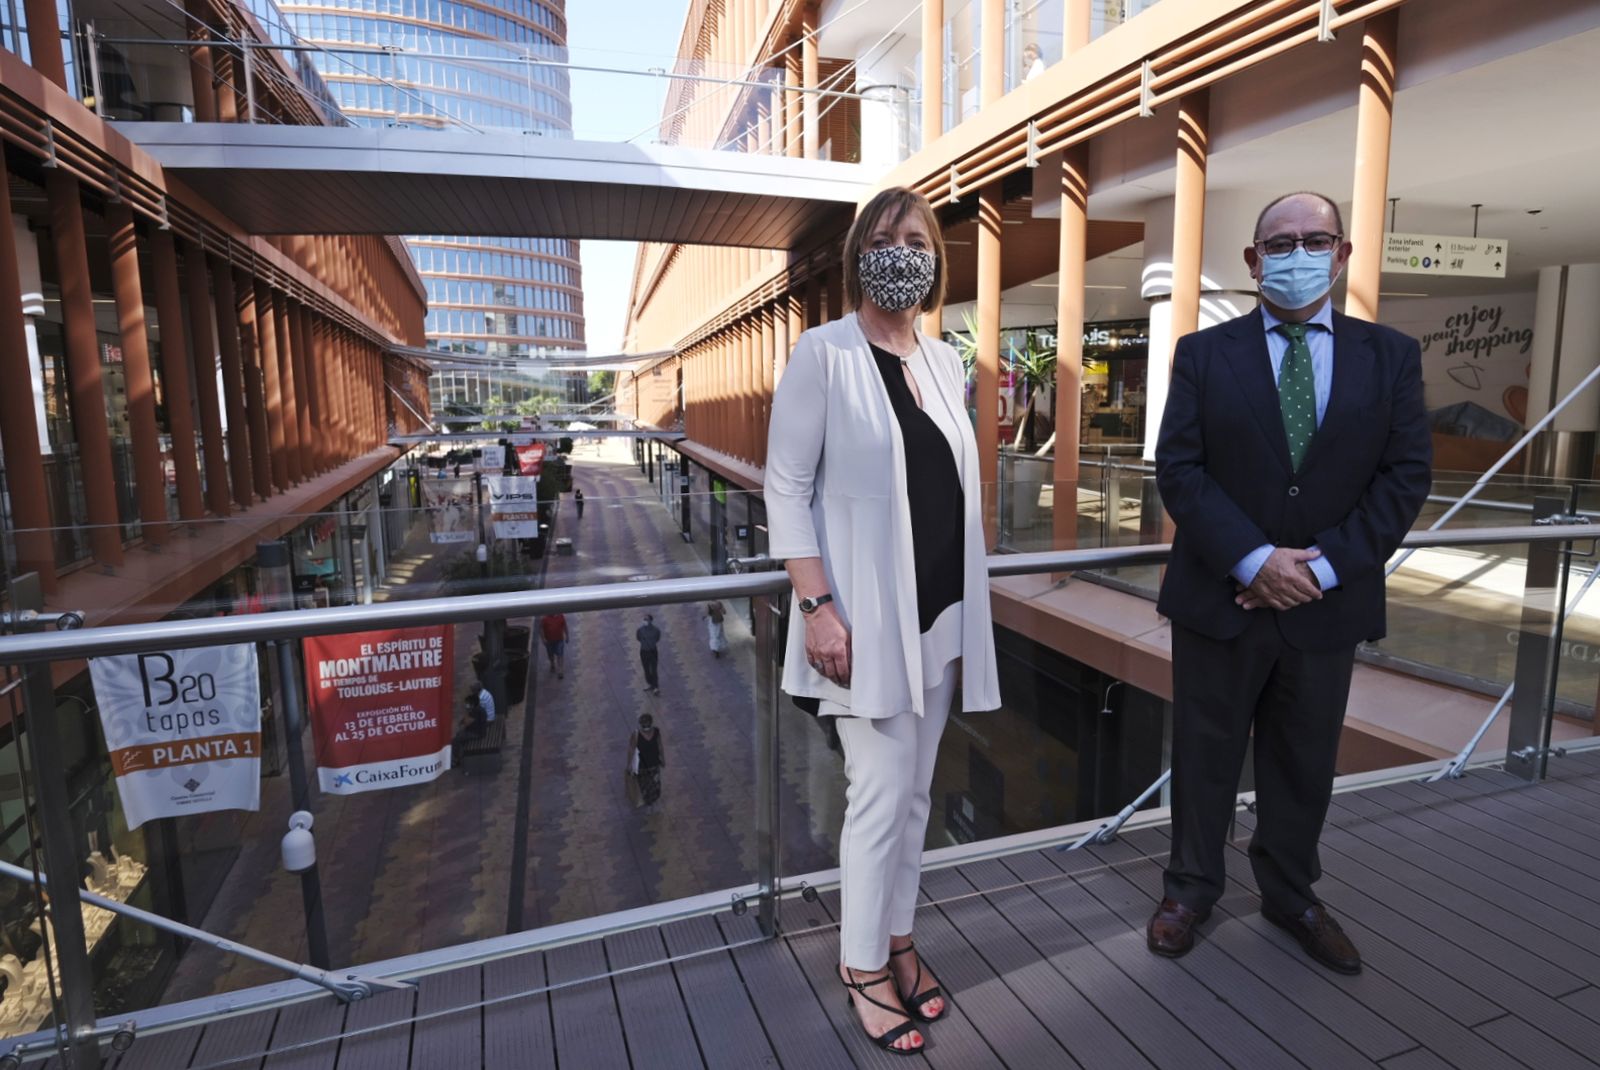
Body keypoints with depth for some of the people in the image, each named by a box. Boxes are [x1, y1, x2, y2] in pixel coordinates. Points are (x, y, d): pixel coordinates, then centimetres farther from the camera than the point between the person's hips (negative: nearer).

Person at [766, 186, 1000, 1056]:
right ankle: (862, 964, 23)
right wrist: (818, 606, -18)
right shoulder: (824, 353, -7)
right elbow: (786, 489, -10)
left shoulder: (945, 361, 11)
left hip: (940, 613, 6)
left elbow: (958, 488, 14)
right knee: (881, 795, 0)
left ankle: (897, 938, 35)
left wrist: (968, 615, 13)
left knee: (914, 792, 16)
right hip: (867, 615, -6)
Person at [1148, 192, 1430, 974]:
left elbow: (1405, 476, -1)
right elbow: (1178, 470, -8)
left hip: (1326, 604, 2)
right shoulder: (1204, 354, -1)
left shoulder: (1390, 356, 4)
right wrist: (1254, 559, -17)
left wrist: (1325, 564, -13)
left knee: (1306, 761, 17)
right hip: (1219, 597, -2)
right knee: (1205, 753, 11)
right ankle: (1191, 886, 31)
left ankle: (1290, 894, 38)